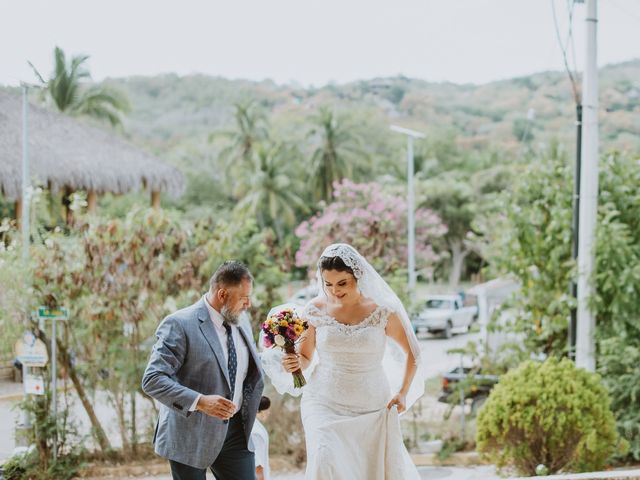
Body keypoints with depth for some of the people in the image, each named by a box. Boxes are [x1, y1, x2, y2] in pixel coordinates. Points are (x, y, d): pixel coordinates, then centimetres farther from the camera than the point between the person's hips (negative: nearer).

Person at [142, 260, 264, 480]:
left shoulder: (239, 326, 10)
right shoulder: (180, 324, -14)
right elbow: (152, 380, -21)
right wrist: (200, 402, -31)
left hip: (235, 431, 6)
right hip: (191, 435, -6)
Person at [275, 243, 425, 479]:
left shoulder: (382, 312, -4)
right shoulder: (315, 310, -1)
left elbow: (412, 352, 9)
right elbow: (305, 359, 9)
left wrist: (402, 393, -2)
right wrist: (294, 363, -13)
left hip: (373, 408, 1)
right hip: (325, 404, 0)